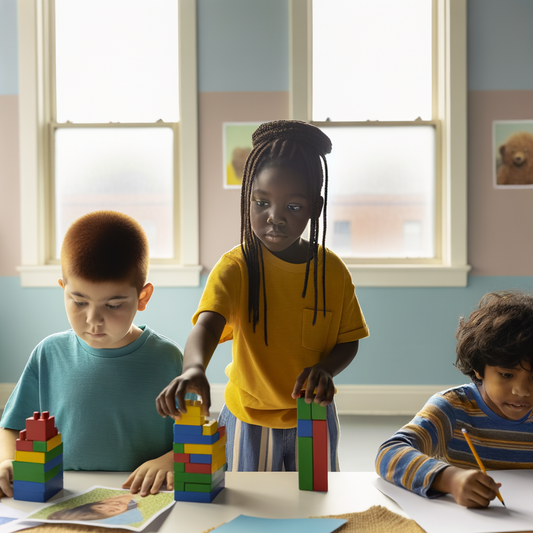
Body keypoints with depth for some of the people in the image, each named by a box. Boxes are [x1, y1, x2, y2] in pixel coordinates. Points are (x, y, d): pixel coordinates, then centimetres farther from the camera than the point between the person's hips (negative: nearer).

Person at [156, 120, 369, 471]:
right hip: (248, 419, -2)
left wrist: (326, 368, -21)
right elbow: (206, 325, -33)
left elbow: (348, 340, 1)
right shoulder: (235, 267, -17)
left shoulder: (333, 270, -8)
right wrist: (194, 368, -54)